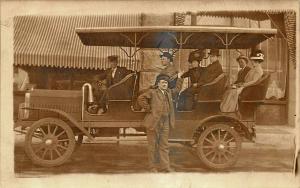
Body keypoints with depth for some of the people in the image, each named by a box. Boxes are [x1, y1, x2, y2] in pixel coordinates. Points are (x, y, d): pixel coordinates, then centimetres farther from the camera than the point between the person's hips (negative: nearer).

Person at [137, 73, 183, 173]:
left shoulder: (169, 92, 16)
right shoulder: (152, 92, -4)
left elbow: (177, 89, 35)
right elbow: (141, 98, -12)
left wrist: (179, 78, 33)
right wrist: (148, 109, -11)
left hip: (165, 123, 6)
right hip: (153, 122, -6)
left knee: (164, 146, 5)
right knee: (153, 145, 2)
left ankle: (165, 166, 8)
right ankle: (153, 167, 10)